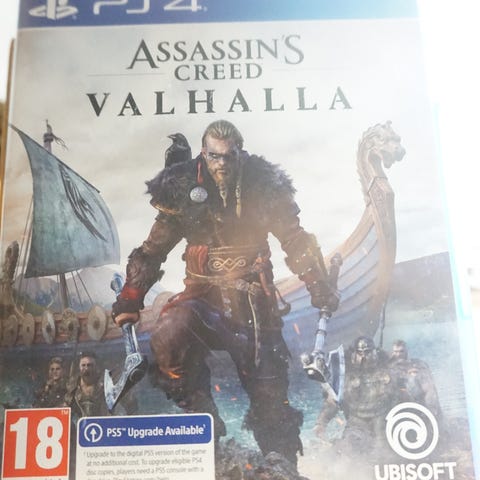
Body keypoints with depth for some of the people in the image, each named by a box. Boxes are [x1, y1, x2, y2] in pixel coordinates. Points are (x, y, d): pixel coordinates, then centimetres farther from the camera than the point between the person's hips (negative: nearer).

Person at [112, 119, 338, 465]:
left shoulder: (265, 188, -1)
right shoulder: (183, 192, -1)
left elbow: (297, 242, 4)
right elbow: (152, 251, 3)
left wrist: (321, 289, -3)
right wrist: (130, 300, -3)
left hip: (253, 300, 0)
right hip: (203, 294, 0)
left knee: (270, 391, 4)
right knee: (169, 335, -32)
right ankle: (201, 416, -10)